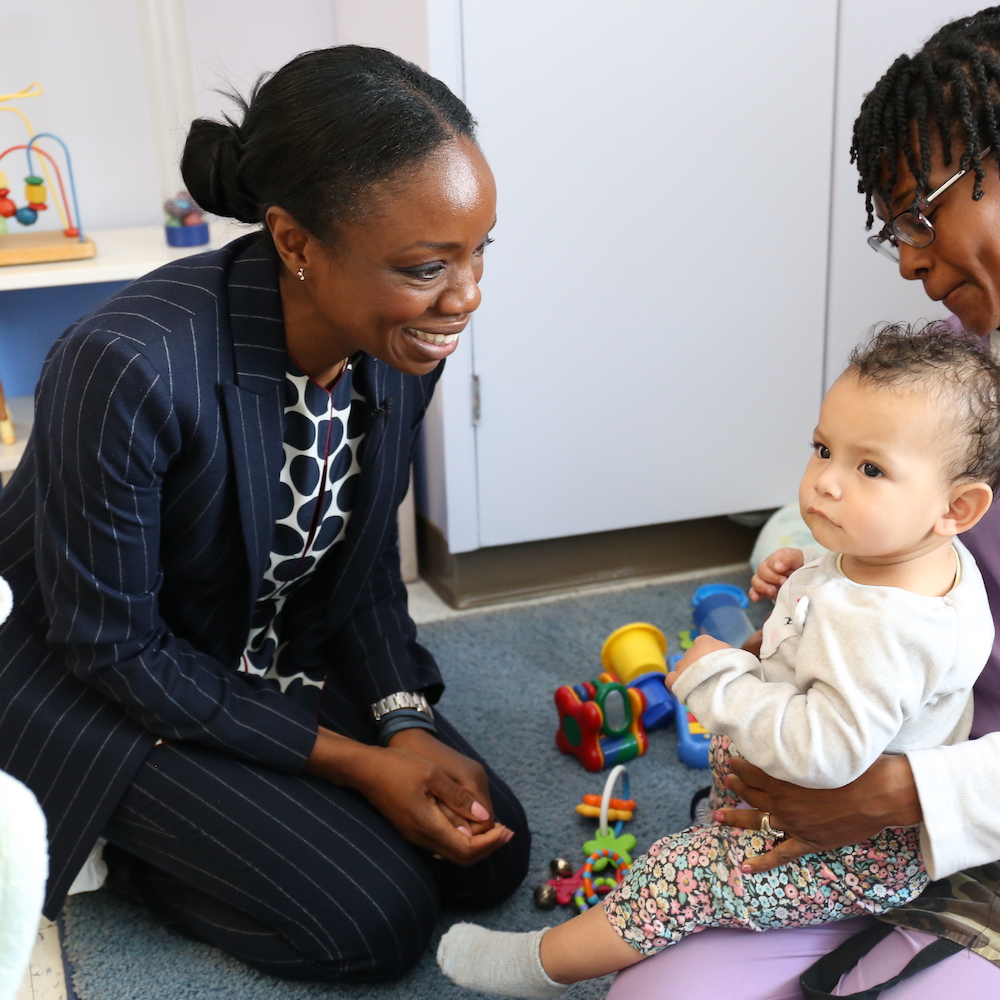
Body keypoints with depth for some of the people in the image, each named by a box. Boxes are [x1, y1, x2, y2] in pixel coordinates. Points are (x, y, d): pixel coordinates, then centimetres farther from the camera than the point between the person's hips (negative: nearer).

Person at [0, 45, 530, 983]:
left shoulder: (400, 345, -14)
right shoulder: (130, 367, -34)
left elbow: (366, 559, 2)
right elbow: (111, 646, -23)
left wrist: (409, 724, -13)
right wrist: (354, 762, -21)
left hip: (283, 657, 7)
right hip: (91, 687, -6)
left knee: (489, 854, 0)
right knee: (376, 920, -15)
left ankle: (169, 824, 15)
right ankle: (117, 834, 9)